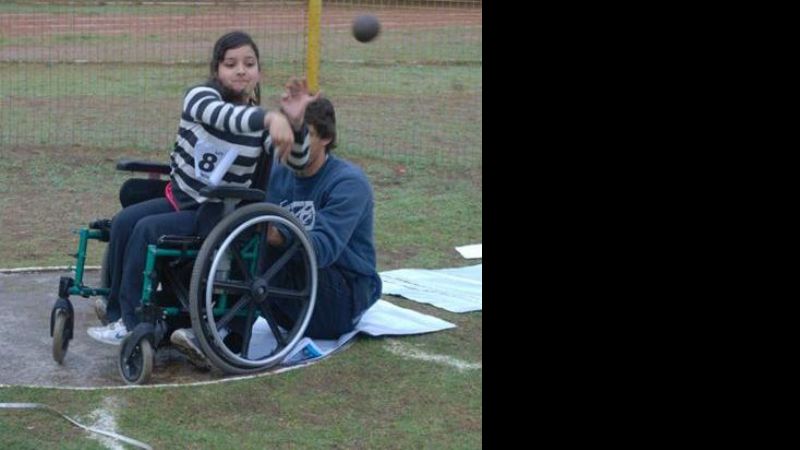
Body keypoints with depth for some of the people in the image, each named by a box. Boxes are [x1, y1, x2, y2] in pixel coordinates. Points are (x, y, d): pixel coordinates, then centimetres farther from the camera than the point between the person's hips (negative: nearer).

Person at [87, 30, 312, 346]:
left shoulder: (262, 121, -5)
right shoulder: (200, 96, -9)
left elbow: (298, 162, -12)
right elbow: (223, 115, -34)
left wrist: (294, 124, -34)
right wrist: (268, 117, -53)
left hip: (217, 213, -3)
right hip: (180, 197, 3)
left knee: (147, 230, -24)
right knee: (124, 221, -20)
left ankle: (131, 322, -16)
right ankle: (116, 312, -8)